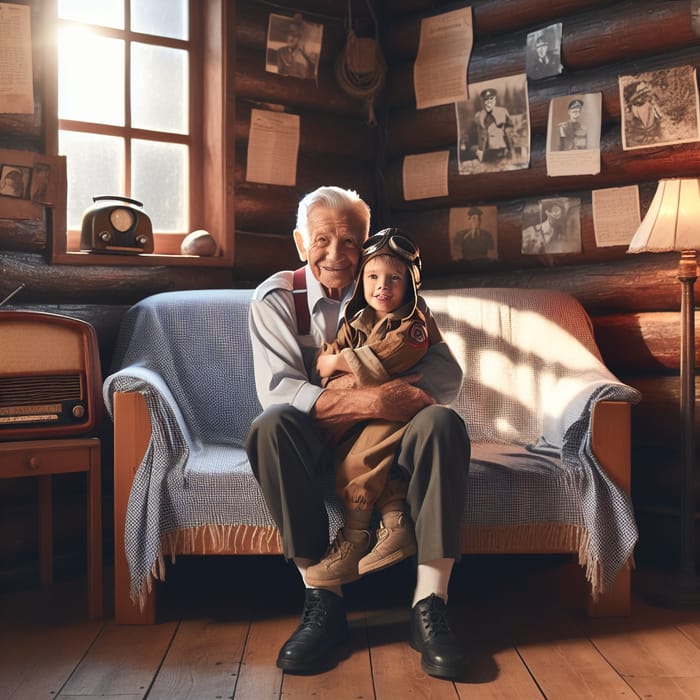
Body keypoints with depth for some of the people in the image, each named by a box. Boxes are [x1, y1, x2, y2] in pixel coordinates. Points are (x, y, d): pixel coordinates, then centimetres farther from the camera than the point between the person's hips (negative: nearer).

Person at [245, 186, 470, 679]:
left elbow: (448, 374, -13)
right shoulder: (276, 297, -5)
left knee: (443, 422, -29)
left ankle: (430, 605, -29)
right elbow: (276, 388, -18)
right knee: (271, 426, -32)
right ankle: (323, 600, -27)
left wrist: (349, 394, -29)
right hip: (317, 438, 0)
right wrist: (369, 400, -34)